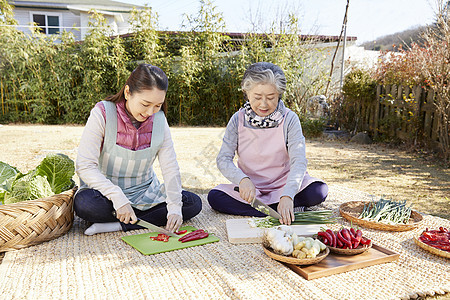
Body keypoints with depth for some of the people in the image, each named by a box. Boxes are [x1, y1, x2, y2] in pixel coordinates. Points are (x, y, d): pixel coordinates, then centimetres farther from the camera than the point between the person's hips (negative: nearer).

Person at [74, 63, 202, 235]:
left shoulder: (159, 119, -4)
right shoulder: (102, 114, -16)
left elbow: (170, 167, -8)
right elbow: (85, 166, -21)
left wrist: (175, 207, -21)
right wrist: (118, 198, -33)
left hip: (145, 194, 4)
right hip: (107, 193, -3)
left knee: (194, 203, -15)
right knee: (84, 204, -36)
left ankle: (119, 225, -21)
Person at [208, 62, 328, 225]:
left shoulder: (289, 119, -9)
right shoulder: (238, 120, -5)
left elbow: (299, 161, -19)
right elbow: (223, 159, -9)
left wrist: (287, 195, -36)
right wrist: (243, 179, -30)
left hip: (282, 184, -2)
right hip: (249, 187, 3)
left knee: (319, 190, -25)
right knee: (214, 196, -25)